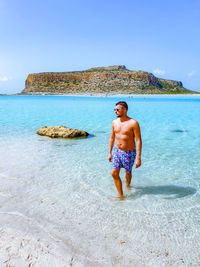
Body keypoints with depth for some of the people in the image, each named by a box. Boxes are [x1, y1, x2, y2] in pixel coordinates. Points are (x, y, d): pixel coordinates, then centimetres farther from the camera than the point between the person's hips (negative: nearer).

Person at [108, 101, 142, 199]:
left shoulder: (133, 123, -17)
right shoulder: (114, 122, 0)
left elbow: (138, 141, -17)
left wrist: (138, 158, -21)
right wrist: (110, 153, 12)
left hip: (129, 153, -4)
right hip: (117, 151, 4)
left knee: (128, 172, 16)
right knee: (114, 173, -4)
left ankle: (128, 185, 47)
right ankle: (121, 196, 8)